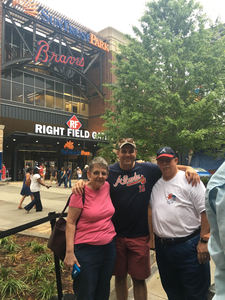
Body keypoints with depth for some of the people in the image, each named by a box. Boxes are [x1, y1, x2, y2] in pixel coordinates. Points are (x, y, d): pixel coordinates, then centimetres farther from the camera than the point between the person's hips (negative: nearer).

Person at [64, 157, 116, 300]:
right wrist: (69, 252, -16)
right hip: (87, 249, -5)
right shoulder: (80, 193, -15)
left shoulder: (107, 187, -2)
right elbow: (70, 222, -13)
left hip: (109, 246, 6)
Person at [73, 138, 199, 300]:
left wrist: (188, 168, -9)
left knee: (139, 279, 13)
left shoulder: (148, 169, -3)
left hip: (140, 236, 0)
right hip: (116, 235, 1)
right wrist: (80, 182, -19)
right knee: (120, 277, 18)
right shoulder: (109, 172, -5)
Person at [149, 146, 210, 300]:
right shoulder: (156, 184, 8)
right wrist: (151, 234, 12)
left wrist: (204, 241, -14)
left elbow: (205, 211, -11)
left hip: (189, 245, -5)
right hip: (162, 246, 6)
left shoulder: (189, 179, -8)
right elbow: (152, 211, 19)